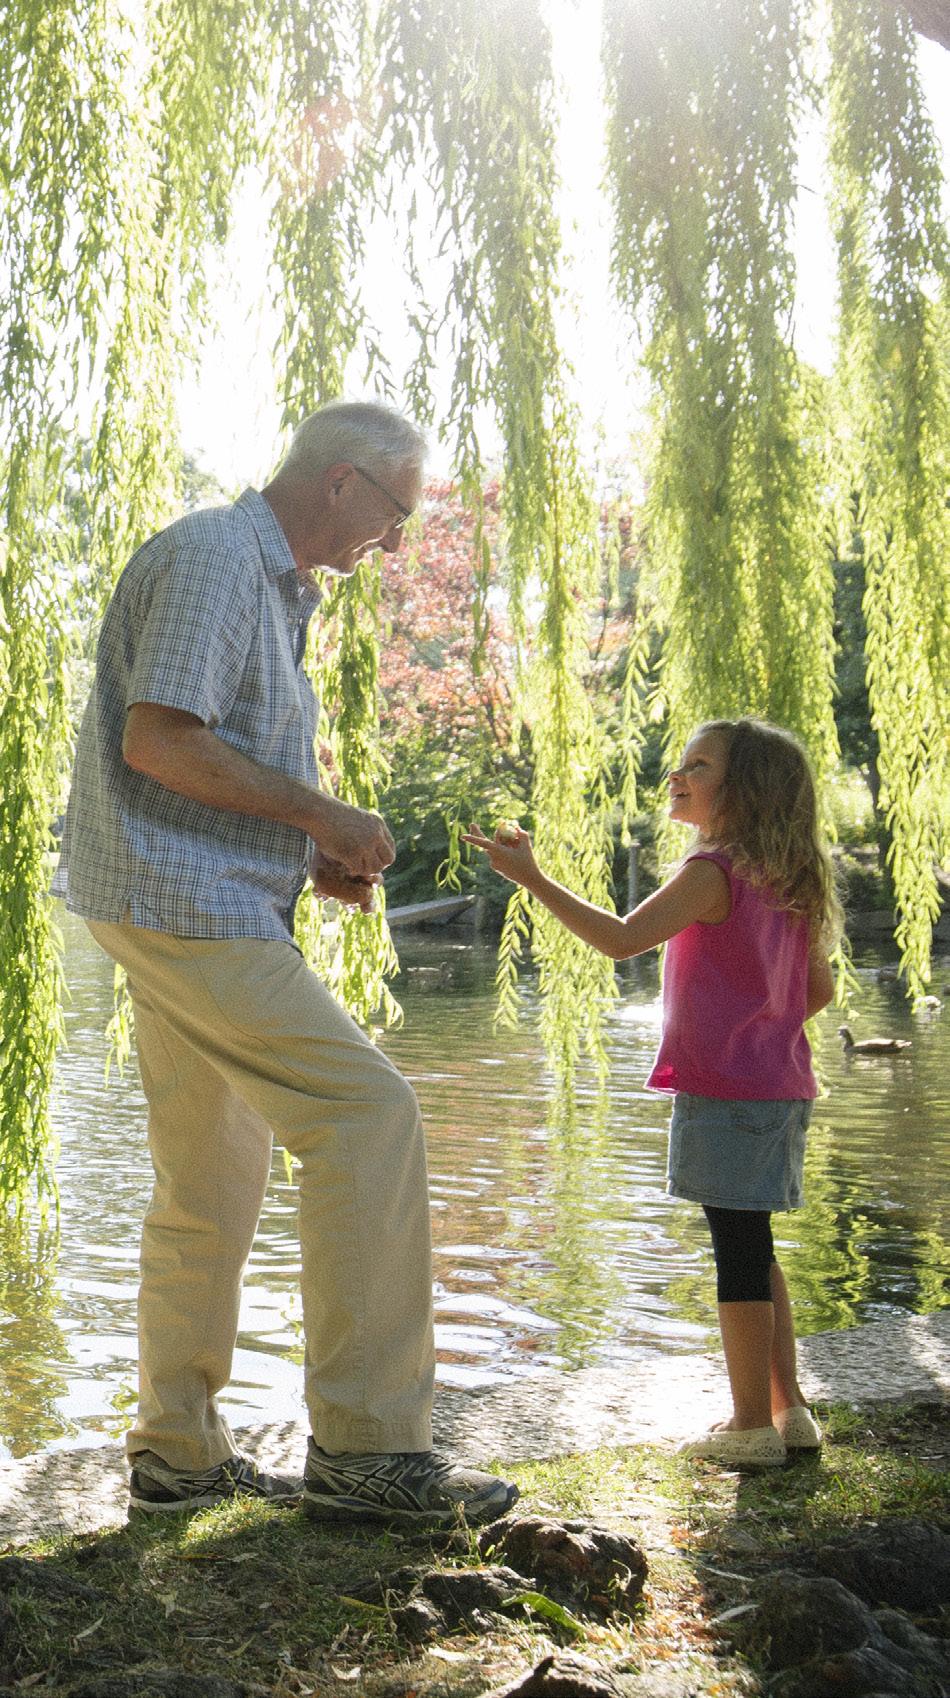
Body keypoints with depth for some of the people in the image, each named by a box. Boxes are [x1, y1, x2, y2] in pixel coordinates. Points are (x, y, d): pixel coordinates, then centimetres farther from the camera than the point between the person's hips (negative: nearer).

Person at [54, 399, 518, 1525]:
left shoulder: (273, 585, 22)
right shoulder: (213, 556, -11)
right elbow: (157, 740, -21)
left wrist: (311, 855, 11)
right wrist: (317, 811, -14)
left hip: (206, 906, 11)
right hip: (183, 899, -11)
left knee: (211, 1184, 12)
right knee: (369, 1115, -15)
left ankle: (178, 1455, 21)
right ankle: (365, 1444, -12)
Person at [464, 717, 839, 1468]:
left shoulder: (713, 871, -14)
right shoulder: (789, 882, 12)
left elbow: (621, 938, -21)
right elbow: (820, 989, 16)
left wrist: (531, 877, -20)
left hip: (725, 1090, -9)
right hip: (780, 1087, 9)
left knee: (739, 1248, -2)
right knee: (751, 1249, 17)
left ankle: (752, 1425, 5)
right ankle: (789, 1410, 24)